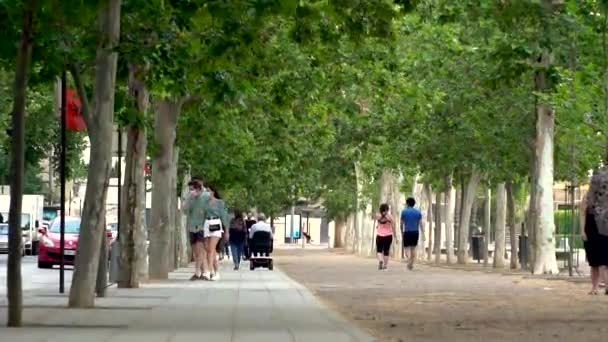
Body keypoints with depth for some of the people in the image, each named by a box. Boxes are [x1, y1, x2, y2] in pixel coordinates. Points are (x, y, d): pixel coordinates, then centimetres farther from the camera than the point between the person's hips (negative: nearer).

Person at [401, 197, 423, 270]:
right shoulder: (418, 212, 3)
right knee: (413, 248, 14)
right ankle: (411, 264, 13)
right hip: (415, 232, 2)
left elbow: (401, 223, 2)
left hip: (407, 232, -2)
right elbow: (420, 223, -1)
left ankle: (409, 261, -26)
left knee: (407, 248, 0)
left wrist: (402, 232, 16)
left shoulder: (404, 212, -2)